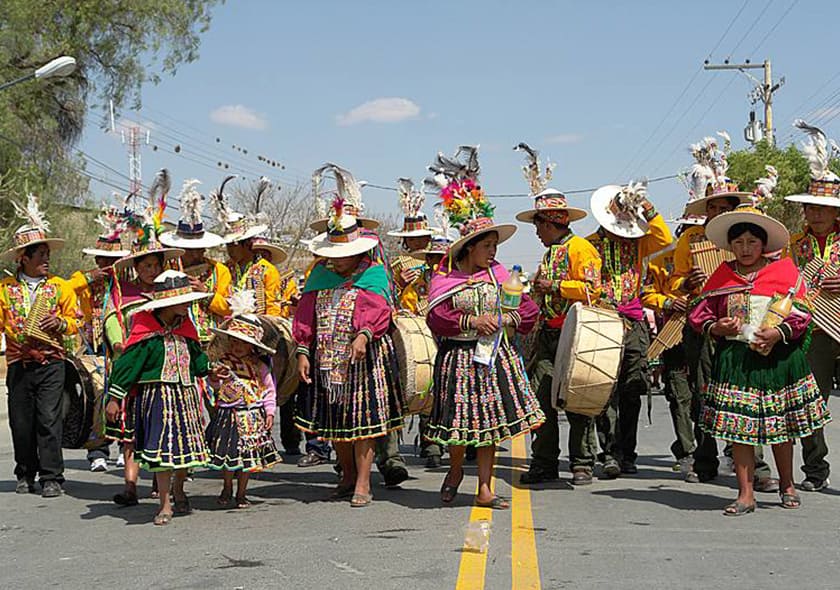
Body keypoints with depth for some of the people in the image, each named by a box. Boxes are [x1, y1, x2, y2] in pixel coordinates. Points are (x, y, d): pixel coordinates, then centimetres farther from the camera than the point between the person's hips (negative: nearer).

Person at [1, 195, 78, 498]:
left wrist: (60, 323, -10)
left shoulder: (60, 286, 7)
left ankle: (51, 477, -2)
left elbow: (74, 322, 9)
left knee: (49, 420, -8)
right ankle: (25, 474, 20)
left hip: (51, 362, -1)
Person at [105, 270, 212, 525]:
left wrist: (210, 368, 7)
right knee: (162, 449, -8)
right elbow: (127, 364, -9)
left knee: (186, 446, 10)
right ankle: (165, 505, 2)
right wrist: (114, 398, -10)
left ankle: (178, 487, 38)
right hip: (157, 396, -6)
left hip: (186, 396, 6)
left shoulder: (185, 328, 8)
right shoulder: (146, 332, -11)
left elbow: (197, 359, 24)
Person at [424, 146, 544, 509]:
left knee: (490, 422, 3)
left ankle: (484, 489, 10)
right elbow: (436, 318, -14)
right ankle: (455, 469, 30)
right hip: (458, 355, -3)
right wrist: (472, 321, -21)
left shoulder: (499, 274, 6)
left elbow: (528, 309, 6)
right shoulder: (445, 277, -5)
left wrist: (505, 319, -12)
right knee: (460, 415, -1)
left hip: (494, 355, 4)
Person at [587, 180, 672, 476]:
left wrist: (648, 210, -3)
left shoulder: (637, 241, 14)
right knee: (607, 389, -11)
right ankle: (611, 453, -12)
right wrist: (603, 307, -11)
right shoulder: (591, 244, 7)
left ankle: (627, 455, 10)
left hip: (634, 321, 3)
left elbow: (665, 240, -2)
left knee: (632, 390, 3)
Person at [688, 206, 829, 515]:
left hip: (778, 356, -1)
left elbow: (801, 312, -1)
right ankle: (745, 495, 5)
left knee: (781, 426, 9)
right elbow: (700, 313, 11)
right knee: (738, 427, -2)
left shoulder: (785, 271, 2)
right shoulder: (721, 276, 7)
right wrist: (714, 327, -9)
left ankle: (787, 484, 30)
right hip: (734, 358, 1)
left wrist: (778, 333, -16)